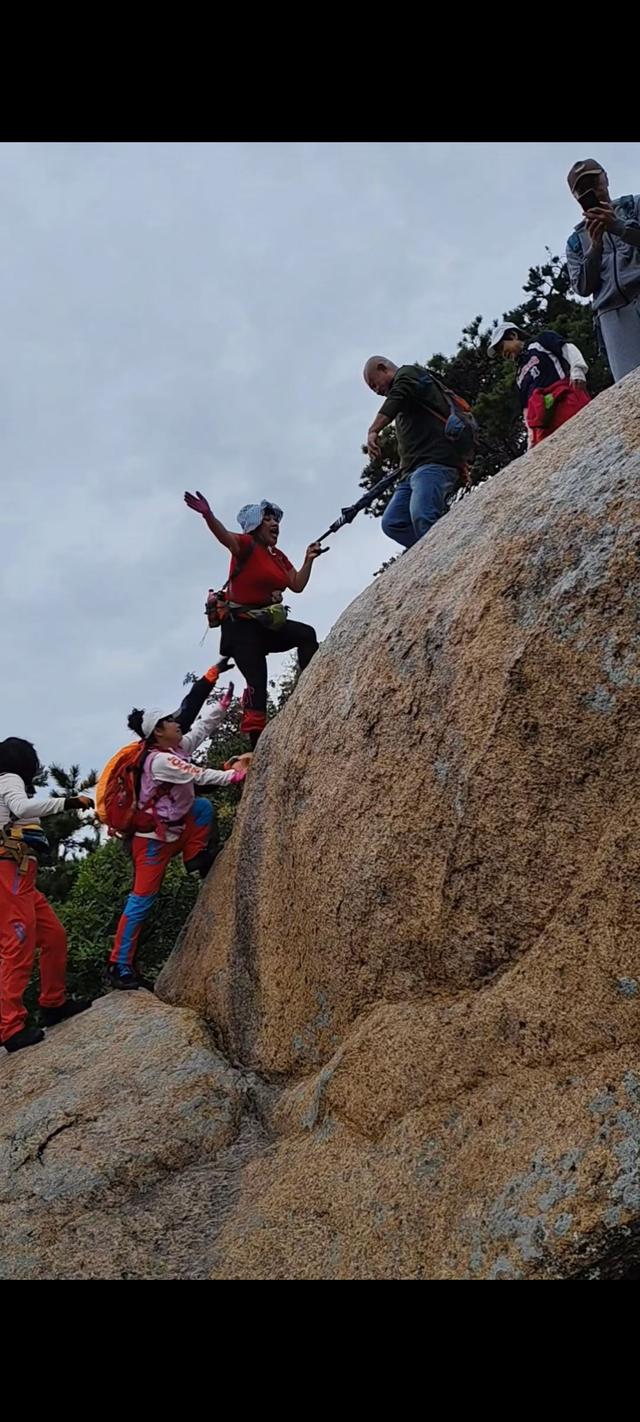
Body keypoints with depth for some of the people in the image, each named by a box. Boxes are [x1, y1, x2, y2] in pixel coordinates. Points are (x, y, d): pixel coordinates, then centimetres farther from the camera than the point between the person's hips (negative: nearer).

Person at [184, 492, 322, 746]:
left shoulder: (278, 557, 13)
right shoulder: (247, 546, -10)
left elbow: (298, 585, 12)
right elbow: (225, 536, -31)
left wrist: (309, 560, 1)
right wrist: (208, 515, -51)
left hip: (268, 624, 7)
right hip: (241, 625, -7)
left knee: (307, 634, -18)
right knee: (257, 682, -14)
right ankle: (257, 742, -12)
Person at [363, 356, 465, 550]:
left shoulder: (408, 373, 7)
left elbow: (397, 399, -16)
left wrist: (373, 431, -29)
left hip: (434, 463, -10)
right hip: (413, 470, 10)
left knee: (421, 516, -29)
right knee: (392, 522, -6)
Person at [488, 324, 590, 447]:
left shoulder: (543, 341, 20)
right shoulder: (520, 376, 35)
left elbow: (568, 348, 4)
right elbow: (527, 409, 29)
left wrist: (577, 370, -15)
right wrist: (531, 438, 18)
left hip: (566, 398, -6)